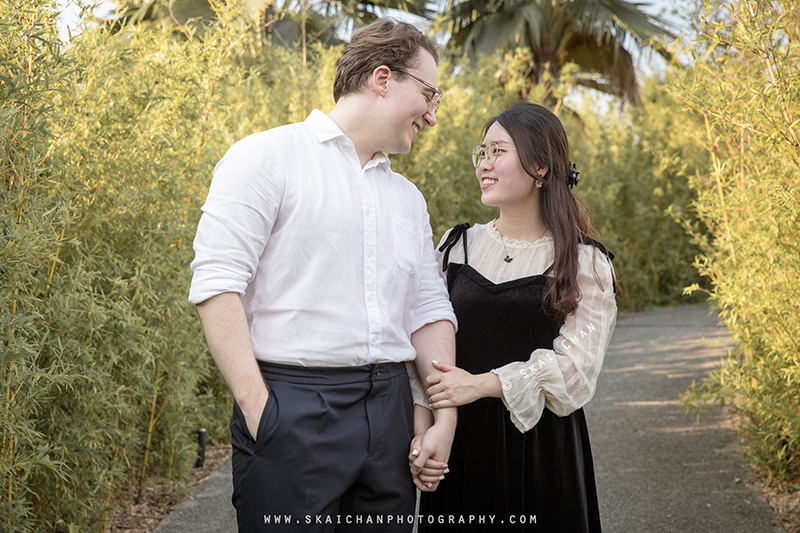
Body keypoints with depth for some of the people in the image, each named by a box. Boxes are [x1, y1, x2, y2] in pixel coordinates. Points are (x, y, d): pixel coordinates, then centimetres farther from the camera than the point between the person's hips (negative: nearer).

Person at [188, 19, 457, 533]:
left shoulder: (407, 197, 19)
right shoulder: (268, 157, -2)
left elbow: (430, 309, 17)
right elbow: (216, 283, -10)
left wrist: (445, 419, 6)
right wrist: (256, 407, -15)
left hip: (390, 409, 6)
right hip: (293, 407, -6)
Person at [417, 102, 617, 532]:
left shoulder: (582, 262, -1)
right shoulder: (458, 246, 8)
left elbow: (576, 367, -8)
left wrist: (483, 384, -16)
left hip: (540, 447, -2)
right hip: (460, 443, 3)